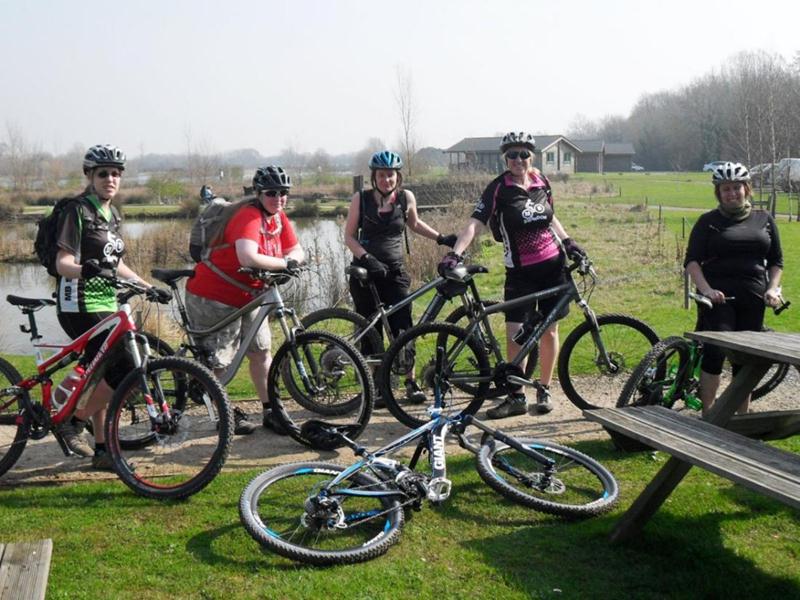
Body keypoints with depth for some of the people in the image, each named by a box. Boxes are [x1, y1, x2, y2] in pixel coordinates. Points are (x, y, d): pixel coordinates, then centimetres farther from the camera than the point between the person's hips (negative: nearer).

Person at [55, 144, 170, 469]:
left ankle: (101, 449, 18)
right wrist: (85, 269, -39)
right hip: (80, 307, -8)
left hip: (105, 305, 8)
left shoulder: (112, 214, 14)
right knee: (126, 374, -14)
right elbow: (63, 263, -18)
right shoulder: (78, 211, -11)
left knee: (101, 378, 10)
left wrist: (150, 287, 17)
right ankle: (73, 423, 2)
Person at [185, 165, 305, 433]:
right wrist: (285, 263, -30)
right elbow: (248, 258, -41)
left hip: (247, 296, 8)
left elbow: (297, 251, 1)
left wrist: (292, 260, -23)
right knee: (218, 361, 0)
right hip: (213, 298, -8)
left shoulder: (279, 218, 1)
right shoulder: (249, 216, -26)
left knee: (261, 351, 7)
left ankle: (270, 412, 16)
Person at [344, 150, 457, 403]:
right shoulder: (361, 199, -3)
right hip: (365, 272, 0)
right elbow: (349, 236, -1)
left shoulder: (406, 197, 0)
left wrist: (441, 238, 15)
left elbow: (414, 223, 20)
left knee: (402, 328, -6)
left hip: (395, 271, 1)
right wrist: (367, 258, -16)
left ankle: (410, 382, 7)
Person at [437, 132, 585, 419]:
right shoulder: (498, 188, -11)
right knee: (515, 335, -6)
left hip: (553, 266, 3)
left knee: (549, 331, 7)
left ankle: (544, 390, 20)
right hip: (520, 272, -3)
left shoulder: (540, 180, 3)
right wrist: (455, 253, -36)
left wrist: (568, 242, 8)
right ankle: (516, 397, 7)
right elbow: (475, 223, -22)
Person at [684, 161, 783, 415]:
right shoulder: (709, 221, 4)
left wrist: (772, 289, -1)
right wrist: (706, 289, -18)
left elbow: (776, 261, 16)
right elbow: (692, 260, -3)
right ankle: (707, 415, -6)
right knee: (716, 351, -16)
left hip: (753, 299, 3)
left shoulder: (764, 220, 13)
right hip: (718, 296, -3)